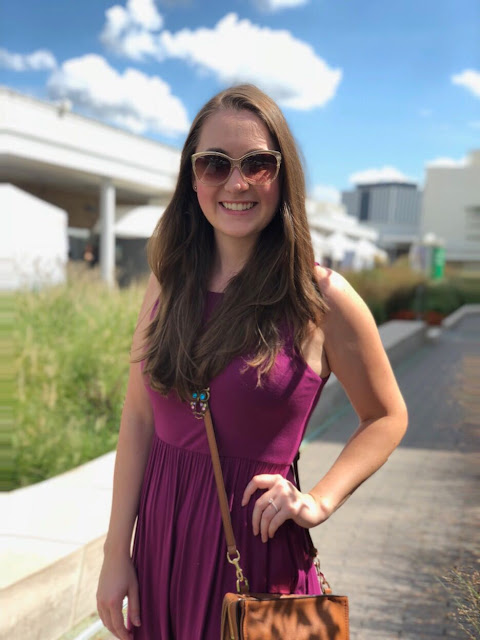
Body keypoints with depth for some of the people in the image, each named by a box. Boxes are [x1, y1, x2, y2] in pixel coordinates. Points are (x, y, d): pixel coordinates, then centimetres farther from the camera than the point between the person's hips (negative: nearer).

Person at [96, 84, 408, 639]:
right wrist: (117, 551, -1)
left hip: (255, 544, -3)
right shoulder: (169, 285, -1)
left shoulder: (322, 299, -11)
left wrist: (320, 500, -12)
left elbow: (386, 417, 0)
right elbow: (139, 415, 0)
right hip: (160, 535, 4)